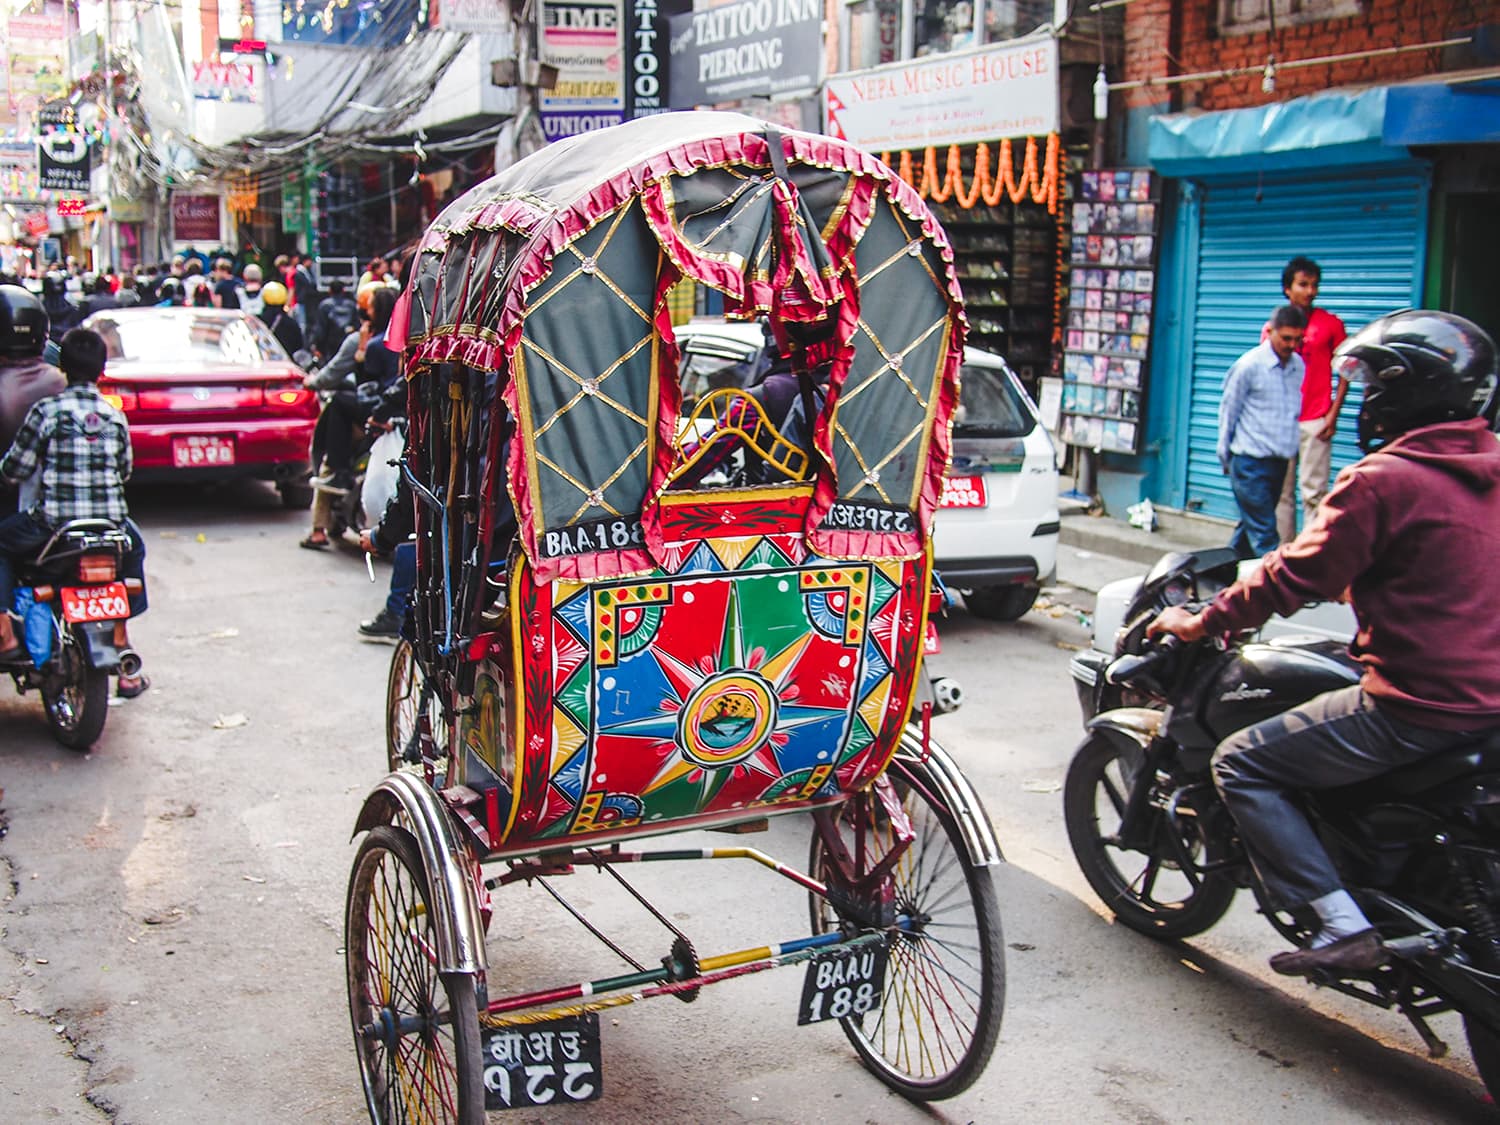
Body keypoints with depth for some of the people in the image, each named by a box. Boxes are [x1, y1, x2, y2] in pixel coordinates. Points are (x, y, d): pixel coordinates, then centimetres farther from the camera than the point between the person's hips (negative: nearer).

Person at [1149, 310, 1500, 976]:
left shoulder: (1384, 479, -16)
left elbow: (1298, 577, -13)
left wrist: (1200, 623, 0)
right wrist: (1354, 582, 36)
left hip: (1417, 707, -9)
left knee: (1241, 764, 1)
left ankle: (1342, 927, -4)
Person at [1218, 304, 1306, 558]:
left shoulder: (1298, 365, 7)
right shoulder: (1249, 365, -8)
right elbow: (1228, 411, -1)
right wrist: (1225, 458, 4)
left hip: (1280, 460, 6)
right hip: (1251, 461, -6)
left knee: (1252, 524, 15)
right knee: (1263, 532, -8)